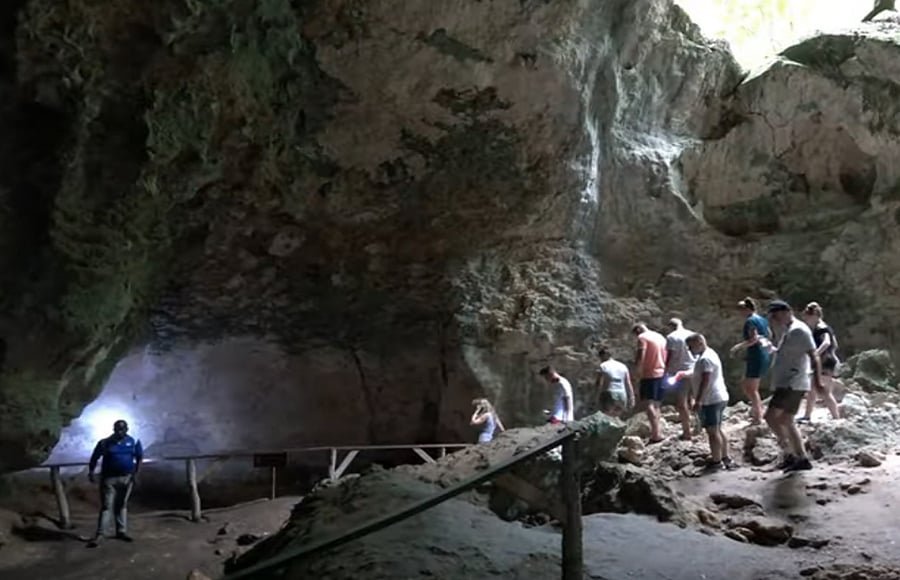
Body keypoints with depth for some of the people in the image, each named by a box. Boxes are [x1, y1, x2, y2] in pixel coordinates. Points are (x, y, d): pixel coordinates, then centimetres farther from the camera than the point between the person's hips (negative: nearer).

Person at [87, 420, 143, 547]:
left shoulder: (134, 441, 0)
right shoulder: (105, 443, -5)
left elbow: (139, 457, 8)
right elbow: (94, 458, 1)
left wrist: (136, 473, -1)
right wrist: (91, 472, -10)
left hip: (127, 478, 2)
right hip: (109, 478, -2)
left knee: (122, 505, 12)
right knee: (106, 506, -5)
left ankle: (121, 531, 21)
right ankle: (99, 535, -5)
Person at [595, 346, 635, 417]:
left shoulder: (602, 367, -6)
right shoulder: (623, 366, 9)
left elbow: (599, 385, -11)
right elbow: (628, 384, 4)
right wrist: (631, 400, 5)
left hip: (609, 398, -5)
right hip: (622, 398, 5)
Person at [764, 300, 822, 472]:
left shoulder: (798, 330, -12)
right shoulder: (788, 331, 19)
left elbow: (813, 355, -19)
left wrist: (817, 380, -25)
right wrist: (772, 349, 19)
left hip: (792, 384, -11)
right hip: (787, 385, 11)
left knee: (771, 416, -17)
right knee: (786, 421, 14)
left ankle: (789, 454, -11)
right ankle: (802, 459, 18)